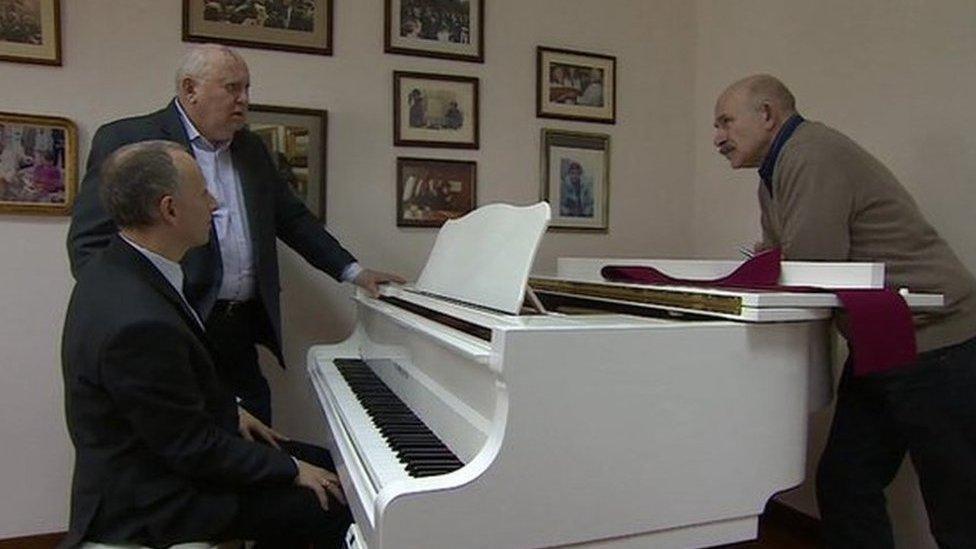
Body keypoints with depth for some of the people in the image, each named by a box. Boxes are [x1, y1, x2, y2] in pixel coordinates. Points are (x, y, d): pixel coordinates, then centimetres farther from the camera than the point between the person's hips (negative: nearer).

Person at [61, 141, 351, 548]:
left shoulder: (116, 269, -2)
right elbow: (191, 448, -25)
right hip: (151, 502, -9)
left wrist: (230, 412, 8)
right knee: (333, 506, -11)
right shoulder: (139, 323, -33)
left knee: (323, 464, 13)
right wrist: (292, 470, -14)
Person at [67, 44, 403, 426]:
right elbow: (89, 243, -7)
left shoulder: (251, 149, 16)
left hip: (242, 336, 6)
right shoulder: (126, 140, -4)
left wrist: (352, 271, 16)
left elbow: (292, 218, 22)